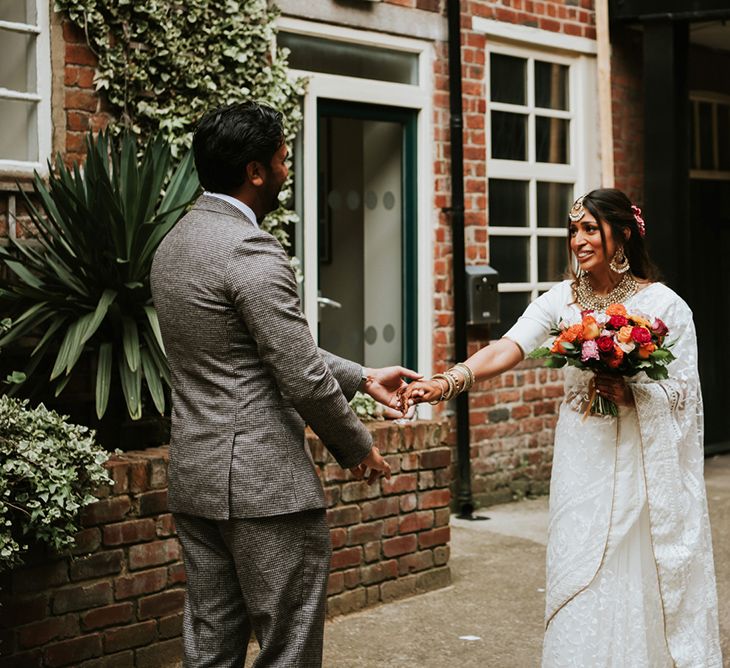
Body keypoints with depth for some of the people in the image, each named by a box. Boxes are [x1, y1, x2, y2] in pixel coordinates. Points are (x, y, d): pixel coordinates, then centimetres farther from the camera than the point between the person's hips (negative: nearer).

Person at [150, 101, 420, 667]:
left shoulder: (175, 244, 12)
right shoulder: (252, 251, -17)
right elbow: (303, 379, -17)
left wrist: (362, 377, 19)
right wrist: (357, 448, -1)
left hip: (194, 478, 9)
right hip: (264, 483, -9)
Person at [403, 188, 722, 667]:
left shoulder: (663, 303, -5)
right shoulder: (560, 300, 1)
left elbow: (685, 392, -3)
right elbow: (507, 349, -14)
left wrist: (631, 394, -20)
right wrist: (449, 381, -30)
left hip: (644, 462, -2)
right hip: (583, 460, 2)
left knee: (646, 579, 4)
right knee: (582, 577, 4)